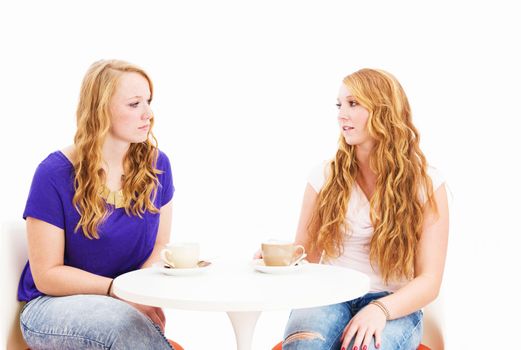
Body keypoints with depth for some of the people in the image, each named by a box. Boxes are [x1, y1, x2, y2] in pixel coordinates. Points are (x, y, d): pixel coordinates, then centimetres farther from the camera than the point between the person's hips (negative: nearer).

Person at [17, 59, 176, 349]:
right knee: (125, 322, -35)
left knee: (140, 325, -31)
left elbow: (160, 246, 7)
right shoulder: (55, 173, -12)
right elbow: (46, 275, -11)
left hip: (127, 304, 4)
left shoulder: (156, 166, -1)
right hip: (54, 303, -3)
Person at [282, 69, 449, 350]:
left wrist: (380, 309, -23)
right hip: (330, 296, 1)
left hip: (393, 306, 0)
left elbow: (429, 281, -4)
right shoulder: (325, 176, 6)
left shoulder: (426, 184, 0)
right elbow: (305, 256, 9)